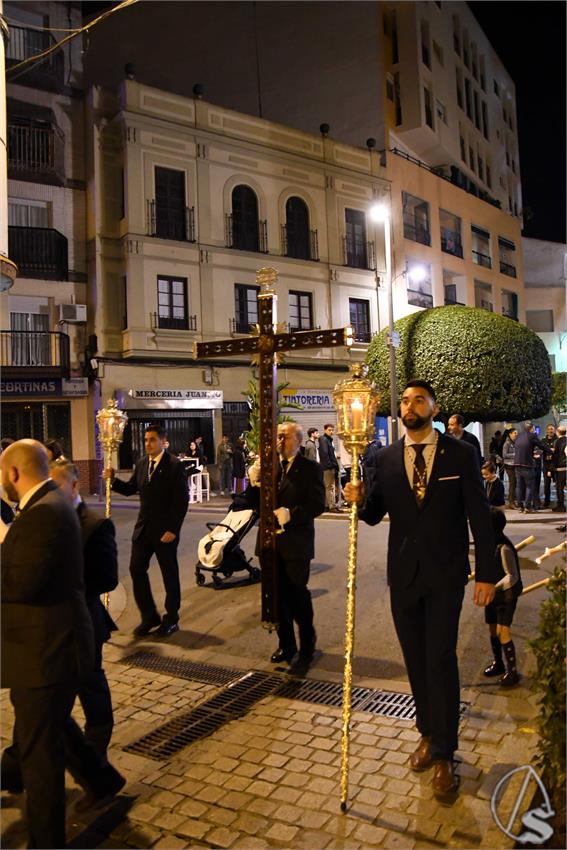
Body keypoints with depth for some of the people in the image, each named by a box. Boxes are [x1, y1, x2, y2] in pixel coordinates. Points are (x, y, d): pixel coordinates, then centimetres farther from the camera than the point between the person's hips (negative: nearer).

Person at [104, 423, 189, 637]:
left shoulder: (174, 465, -11)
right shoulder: (141, 464, 8)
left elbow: (181, 500, -14)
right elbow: (130, 489, 14)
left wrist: (173, 529, -18)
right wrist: (113, 480, -4)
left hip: (165, 530, -6)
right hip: (143, 528, 6)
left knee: (169, 574, 7)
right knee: (136, 569, 4)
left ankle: (171, 620, 22)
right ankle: (149, 616, 20)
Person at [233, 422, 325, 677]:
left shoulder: (310, 468, -6)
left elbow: (317, 505, -14)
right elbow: (255, 504, 4)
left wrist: (291, 514, -25)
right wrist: (254, 483, -13)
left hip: (296, 543, -5)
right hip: (271, 541, 5)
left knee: (297, 596, 0)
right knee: (278, 596, 14)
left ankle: (306, 650, 19)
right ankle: (286, 645, 32)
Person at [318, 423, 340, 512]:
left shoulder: (329, 440, 20)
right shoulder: (324, 440, -9)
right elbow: (324, 454, -19)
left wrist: (335, 466, 13)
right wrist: (330, 465, -18)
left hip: (330, 467, 10)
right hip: (328, 468, -10)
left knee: (329, 487, 12)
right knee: (330, 487, -9)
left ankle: (328, 505, 17)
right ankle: (332, 506, -8)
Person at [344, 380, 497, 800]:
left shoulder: (460, 454, -5)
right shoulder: (386, 458, 3)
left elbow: (480, 515, -4)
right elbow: (375, 514, 6)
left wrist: (486, 572, -5)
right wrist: (360, 500, -17)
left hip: (445, 575, -3)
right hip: (403, 574, 3)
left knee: (440, 661, -3)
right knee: (416, 660, 14)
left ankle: (444, 754, 12)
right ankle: (429, 734, 33)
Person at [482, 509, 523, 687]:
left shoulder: (504, 548, -24)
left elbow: (512, 576, -24)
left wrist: (493, 588, -34)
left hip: (506, 595, -8)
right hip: (493, 593, 8)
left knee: (503, 631, -8)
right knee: (493, 629, 15)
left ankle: (512, 671, 4)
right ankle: (498, 663, 32)